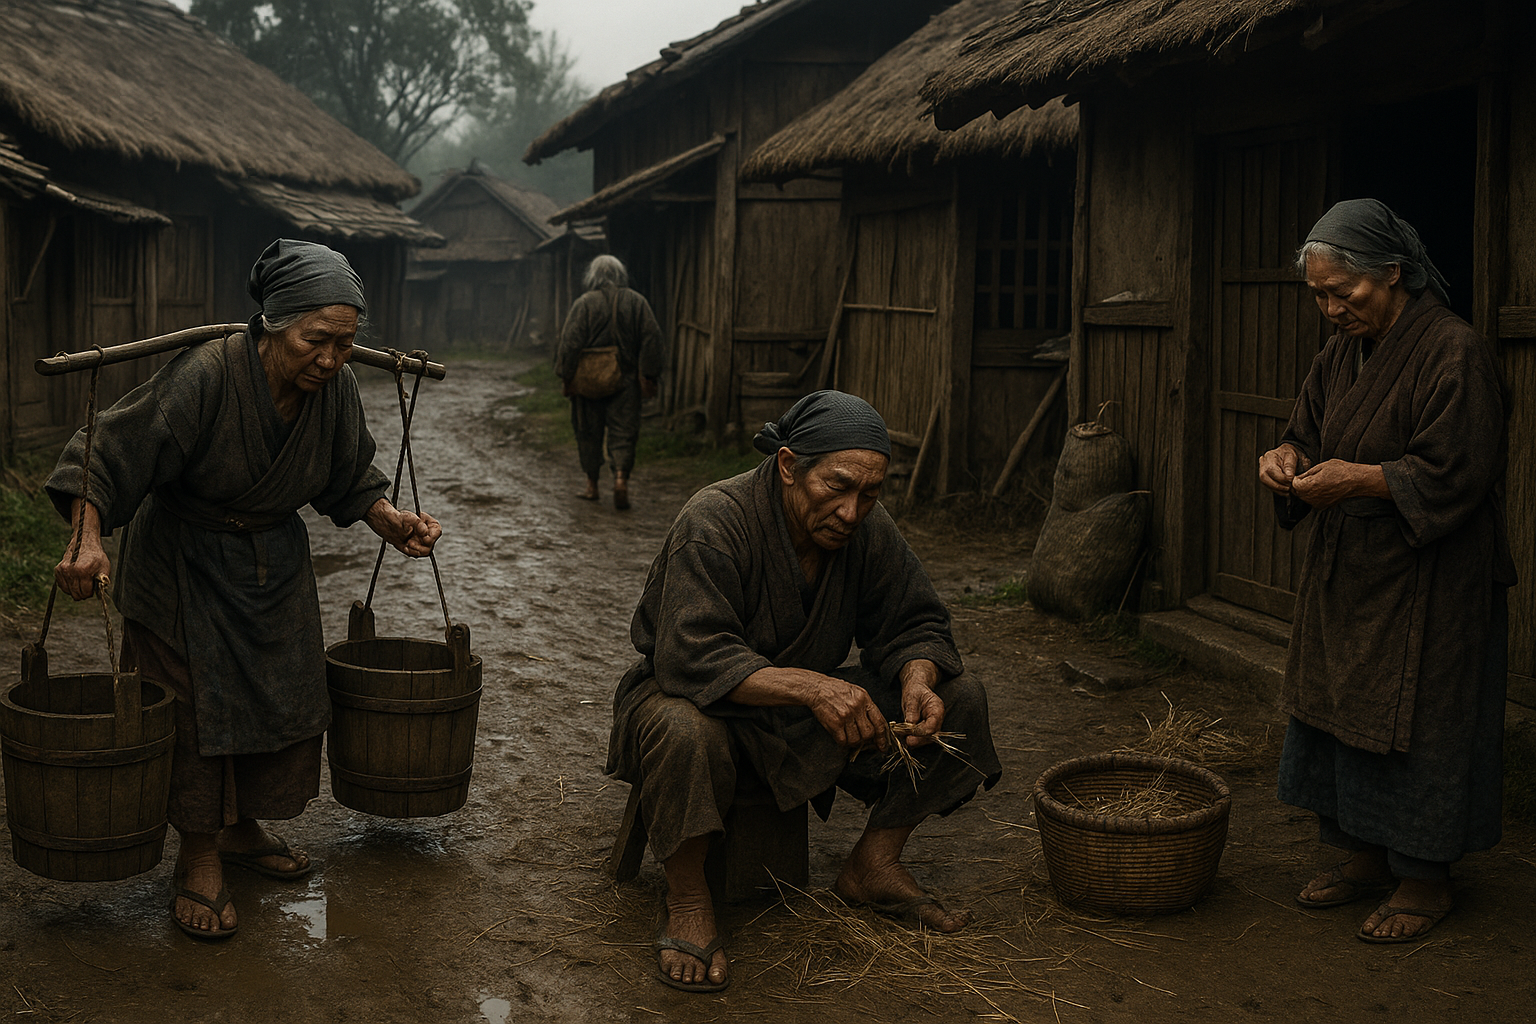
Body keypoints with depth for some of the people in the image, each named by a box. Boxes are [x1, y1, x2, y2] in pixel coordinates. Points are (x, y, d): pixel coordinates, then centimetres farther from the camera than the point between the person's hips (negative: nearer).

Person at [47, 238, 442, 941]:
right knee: (196, 701, -2)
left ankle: (242, 831, 32)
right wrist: (87, 540, -40)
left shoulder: (335, 387, -15)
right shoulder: (202, 377, -31)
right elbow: (109, 456, -27)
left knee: (281, 694, 12)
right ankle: (199, 859, 14)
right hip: (183, 562, -5)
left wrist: (392, 520, -13)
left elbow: (348, 478, 2)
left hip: (274, 561, 6)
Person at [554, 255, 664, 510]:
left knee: (589, 432, 12)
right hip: (626, 380, 1)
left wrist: (567, 377, -1)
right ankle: (621, 476, -17)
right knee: (623, 432, 4)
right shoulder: (637, 302, 1)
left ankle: (592, 485, 18)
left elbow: (570, 343, -8)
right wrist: (648, 377, 1)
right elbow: (651, 339, -2)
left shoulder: (584, 304, -5)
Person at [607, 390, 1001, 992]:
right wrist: (809, 686, -48)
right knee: (685, 731, -42)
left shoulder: (869, 530, -8)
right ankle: (687, 902, -19)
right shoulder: (715, 522, -26)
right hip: (712, 700, -6)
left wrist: (917, 679, -23)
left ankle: (874, 864, 3)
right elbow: (690, 659, -36)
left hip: (808, 712, 6)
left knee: (960, 702, -8)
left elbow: (913, 624, 1)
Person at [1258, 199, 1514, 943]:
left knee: (1416, 720, 0)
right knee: (1340, 707, 13)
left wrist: (1360, 479, -25)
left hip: (1429, 583, -8)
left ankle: (1424, 876, 15)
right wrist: (1288, 458, -8)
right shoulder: (1343, 352, 7)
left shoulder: (1454, 352, -17)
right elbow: (1311, 431, 14)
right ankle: (1364, 854, 27)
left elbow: (1458, 473, -20)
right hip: (1346, 575, 8)